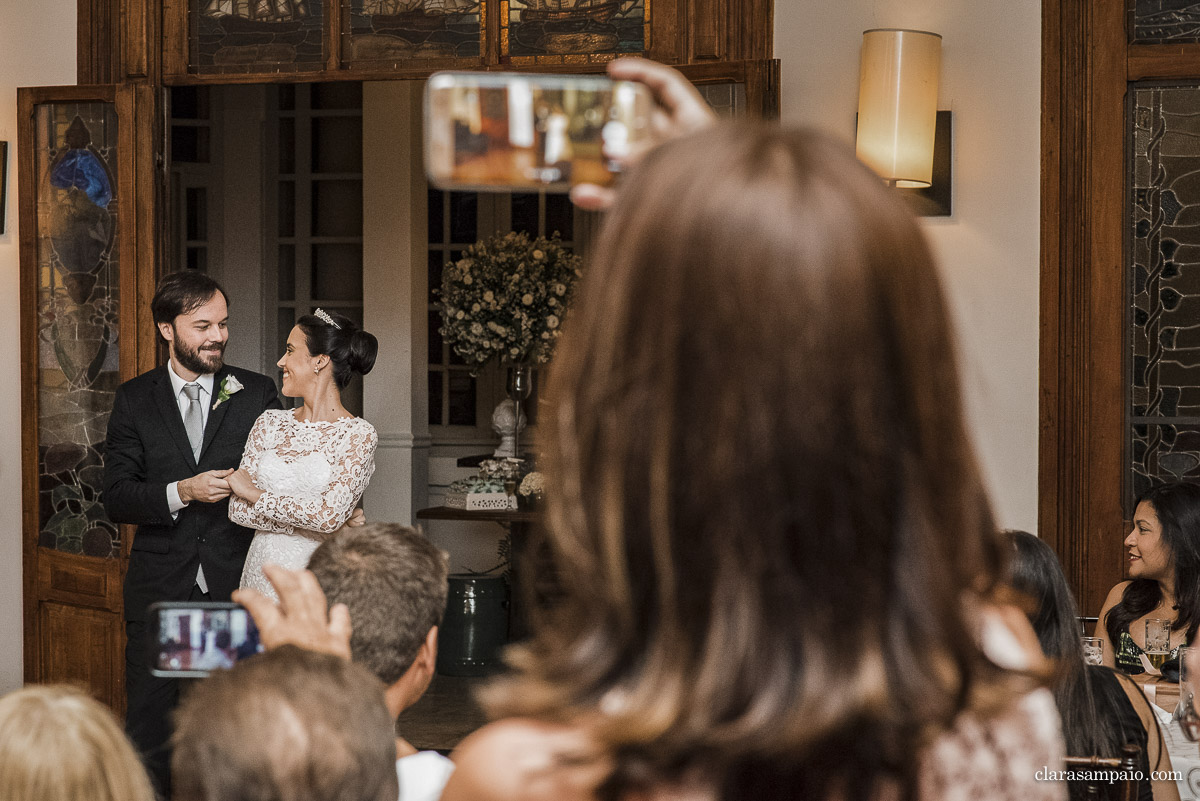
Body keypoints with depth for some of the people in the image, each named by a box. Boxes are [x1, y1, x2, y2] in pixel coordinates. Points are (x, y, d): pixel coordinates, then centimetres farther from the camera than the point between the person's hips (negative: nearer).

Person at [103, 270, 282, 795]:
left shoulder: (258, 394, 5)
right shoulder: (134, 400, 6)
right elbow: (116, 497, 1)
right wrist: (181, 492, -15)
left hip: (238, 588, 0)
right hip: (160, 589, 0)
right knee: (149, 733, 2)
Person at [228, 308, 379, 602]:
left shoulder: (358, 434, -6)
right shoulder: (270, 422, 8)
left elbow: (330, 515, -17)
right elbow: (238, 509, 3)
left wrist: (256, 495, -6)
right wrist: (310, 517, -9)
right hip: (261, 573, 4)